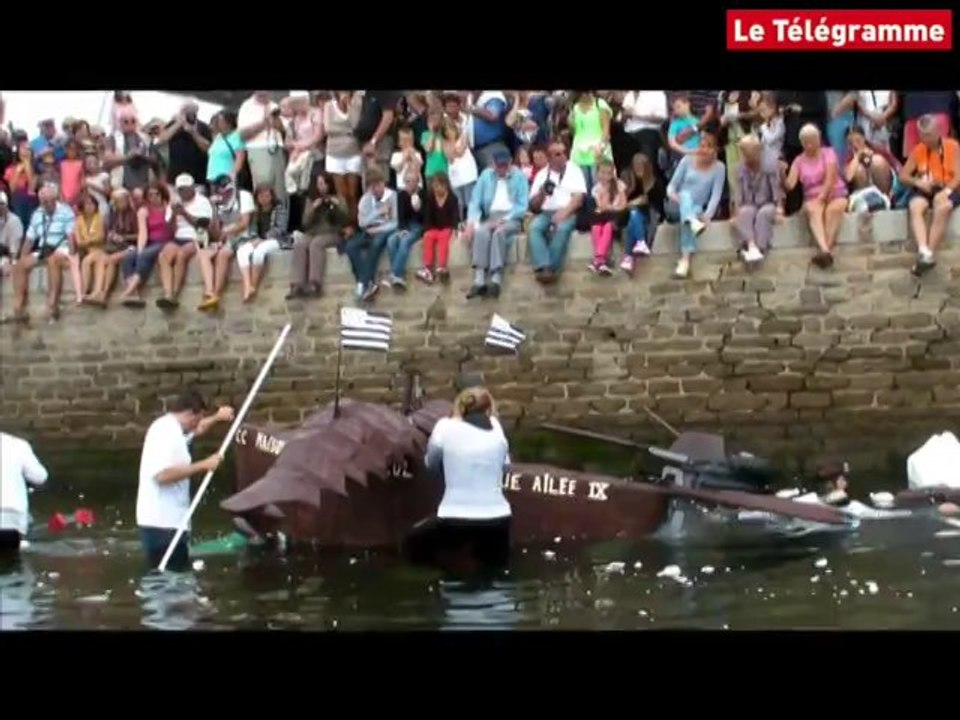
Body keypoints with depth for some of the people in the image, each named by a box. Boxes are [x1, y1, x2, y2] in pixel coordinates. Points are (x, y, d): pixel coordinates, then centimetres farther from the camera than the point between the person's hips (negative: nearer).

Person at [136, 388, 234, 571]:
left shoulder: (173, 428, 14)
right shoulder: (166, 432, -19)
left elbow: (198, 429, 36)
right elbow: (163, 475, -32)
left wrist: (217, 418, 17)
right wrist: (203, 465, -25)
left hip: (169, 519, 11)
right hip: (161, 522, -11)